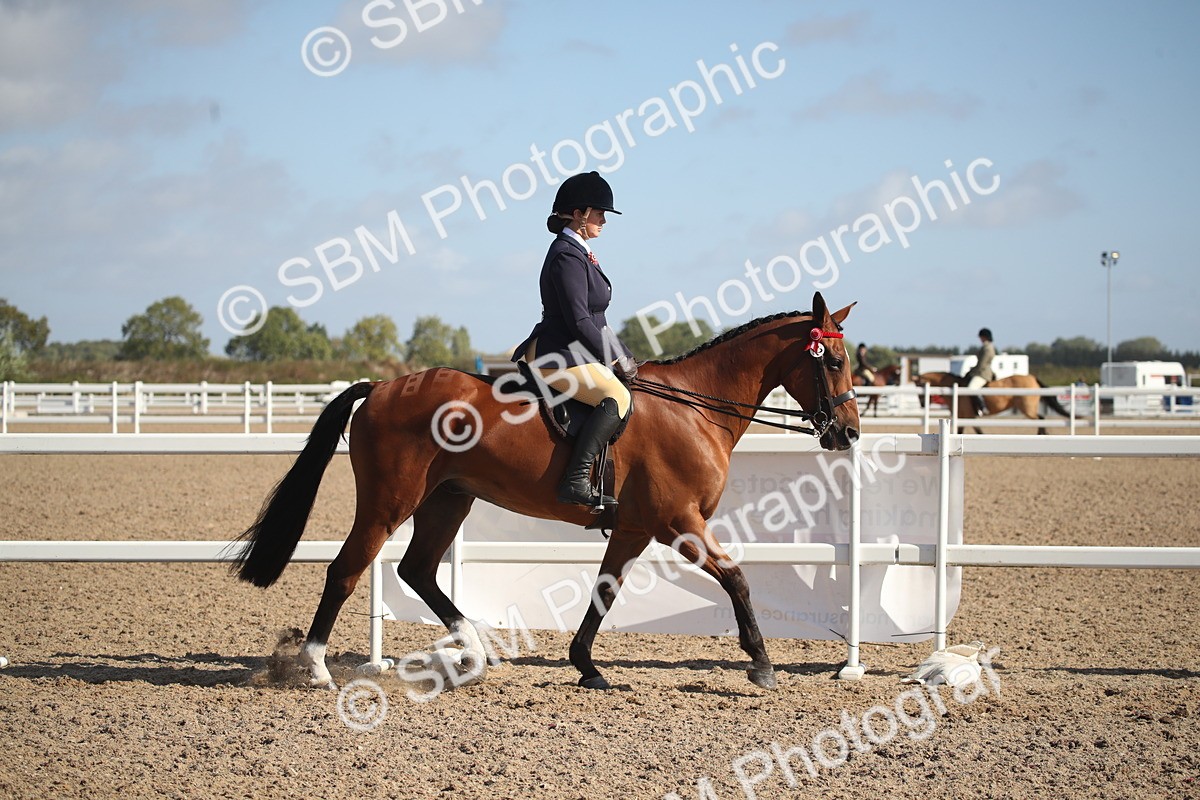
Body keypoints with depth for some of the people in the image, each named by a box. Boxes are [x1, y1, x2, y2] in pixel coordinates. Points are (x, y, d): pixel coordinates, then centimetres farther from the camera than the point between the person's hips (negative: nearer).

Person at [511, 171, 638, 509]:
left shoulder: (577, 252, 18)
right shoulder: (567, 256, -15)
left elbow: (591, 320, 22)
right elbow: (579, 322, -20)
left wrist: (621, 355, 14)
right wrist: (619, 359, -12)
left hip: (576, 353, 11)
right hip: (558, 357, -11)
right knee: (618, 397, -29)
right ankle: (576, 480, -36)